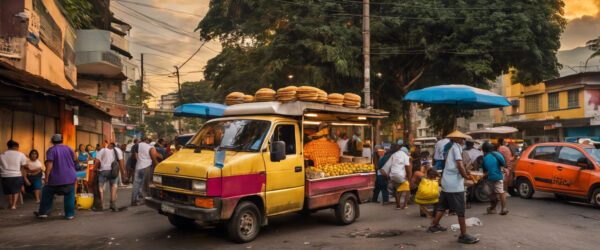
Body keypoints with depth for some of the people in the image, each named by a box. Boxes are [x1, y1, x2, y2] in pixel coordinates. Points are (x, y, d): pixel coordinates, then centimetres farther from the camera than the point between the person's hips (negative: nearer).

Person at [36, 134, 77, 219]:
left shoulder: (51, 150, -6)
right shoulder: (68, 148, 4)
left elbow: (49, 164, -14)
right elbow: (75, 159, 14)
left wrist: (46, 177, -12)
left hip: (56, 178, -2)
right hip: (70, 177, 2)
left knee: (47, 193, 16)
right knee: (69, 195, 8)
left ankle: (43, 213, 20)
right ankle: (69, 214, 5)